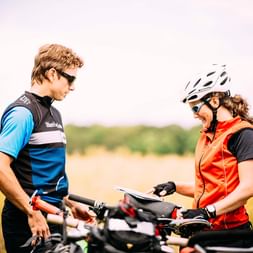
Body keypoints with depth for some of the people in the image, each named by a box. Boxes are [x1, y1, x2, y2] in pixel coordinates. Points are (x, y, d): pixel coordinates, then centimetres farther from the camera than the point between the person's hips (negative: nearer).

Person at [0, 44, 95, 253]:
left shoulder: (53, 113, 16)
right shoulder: (23, 112, -13)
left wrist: (69, 204, 18)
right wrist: (32, 212, -21)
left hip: (53, 218, 9)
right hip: (28, 223, -9)